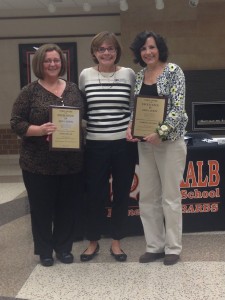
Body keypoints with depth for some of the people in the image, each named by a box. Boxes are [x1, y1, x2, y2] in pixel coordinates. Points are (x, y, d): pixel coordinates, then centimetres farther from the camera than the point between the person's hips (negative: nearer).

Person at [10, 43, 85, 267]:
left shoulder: (73, 89, 8)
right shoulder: (30, 91, -3)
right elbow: (16, 123, -7)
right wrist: (40, 130, -23)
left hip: (70, 161, 3)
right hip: (38, 163, -3)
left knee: (68, 206, 11)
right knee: (41, 207, 7)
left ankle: (63, 248, 28)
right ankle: (44, 251, 23)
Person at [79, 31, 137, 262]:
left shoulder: (128, 74, 2)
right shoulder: (85, 75, 3)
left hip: (124, 144, 0)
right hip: (95, 145, 0)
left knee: (121, 194, 9)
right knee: (94, 195, 7)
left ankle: (116, 242, 25)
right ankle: (93, 241, 26)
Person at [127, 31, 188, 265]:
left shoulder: (173, 71, -6)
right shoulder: (139, 75, 11)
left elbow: (178, 108, -14)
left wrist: (160, 132, -24)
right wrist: (131, 126, -5)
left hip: (170, 141, -6)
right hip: (145, 143, 6)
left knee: (170, 197, 3)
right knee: (147, 198, 9)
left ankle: (173, 248, 17)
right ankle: (155, 246, 22)